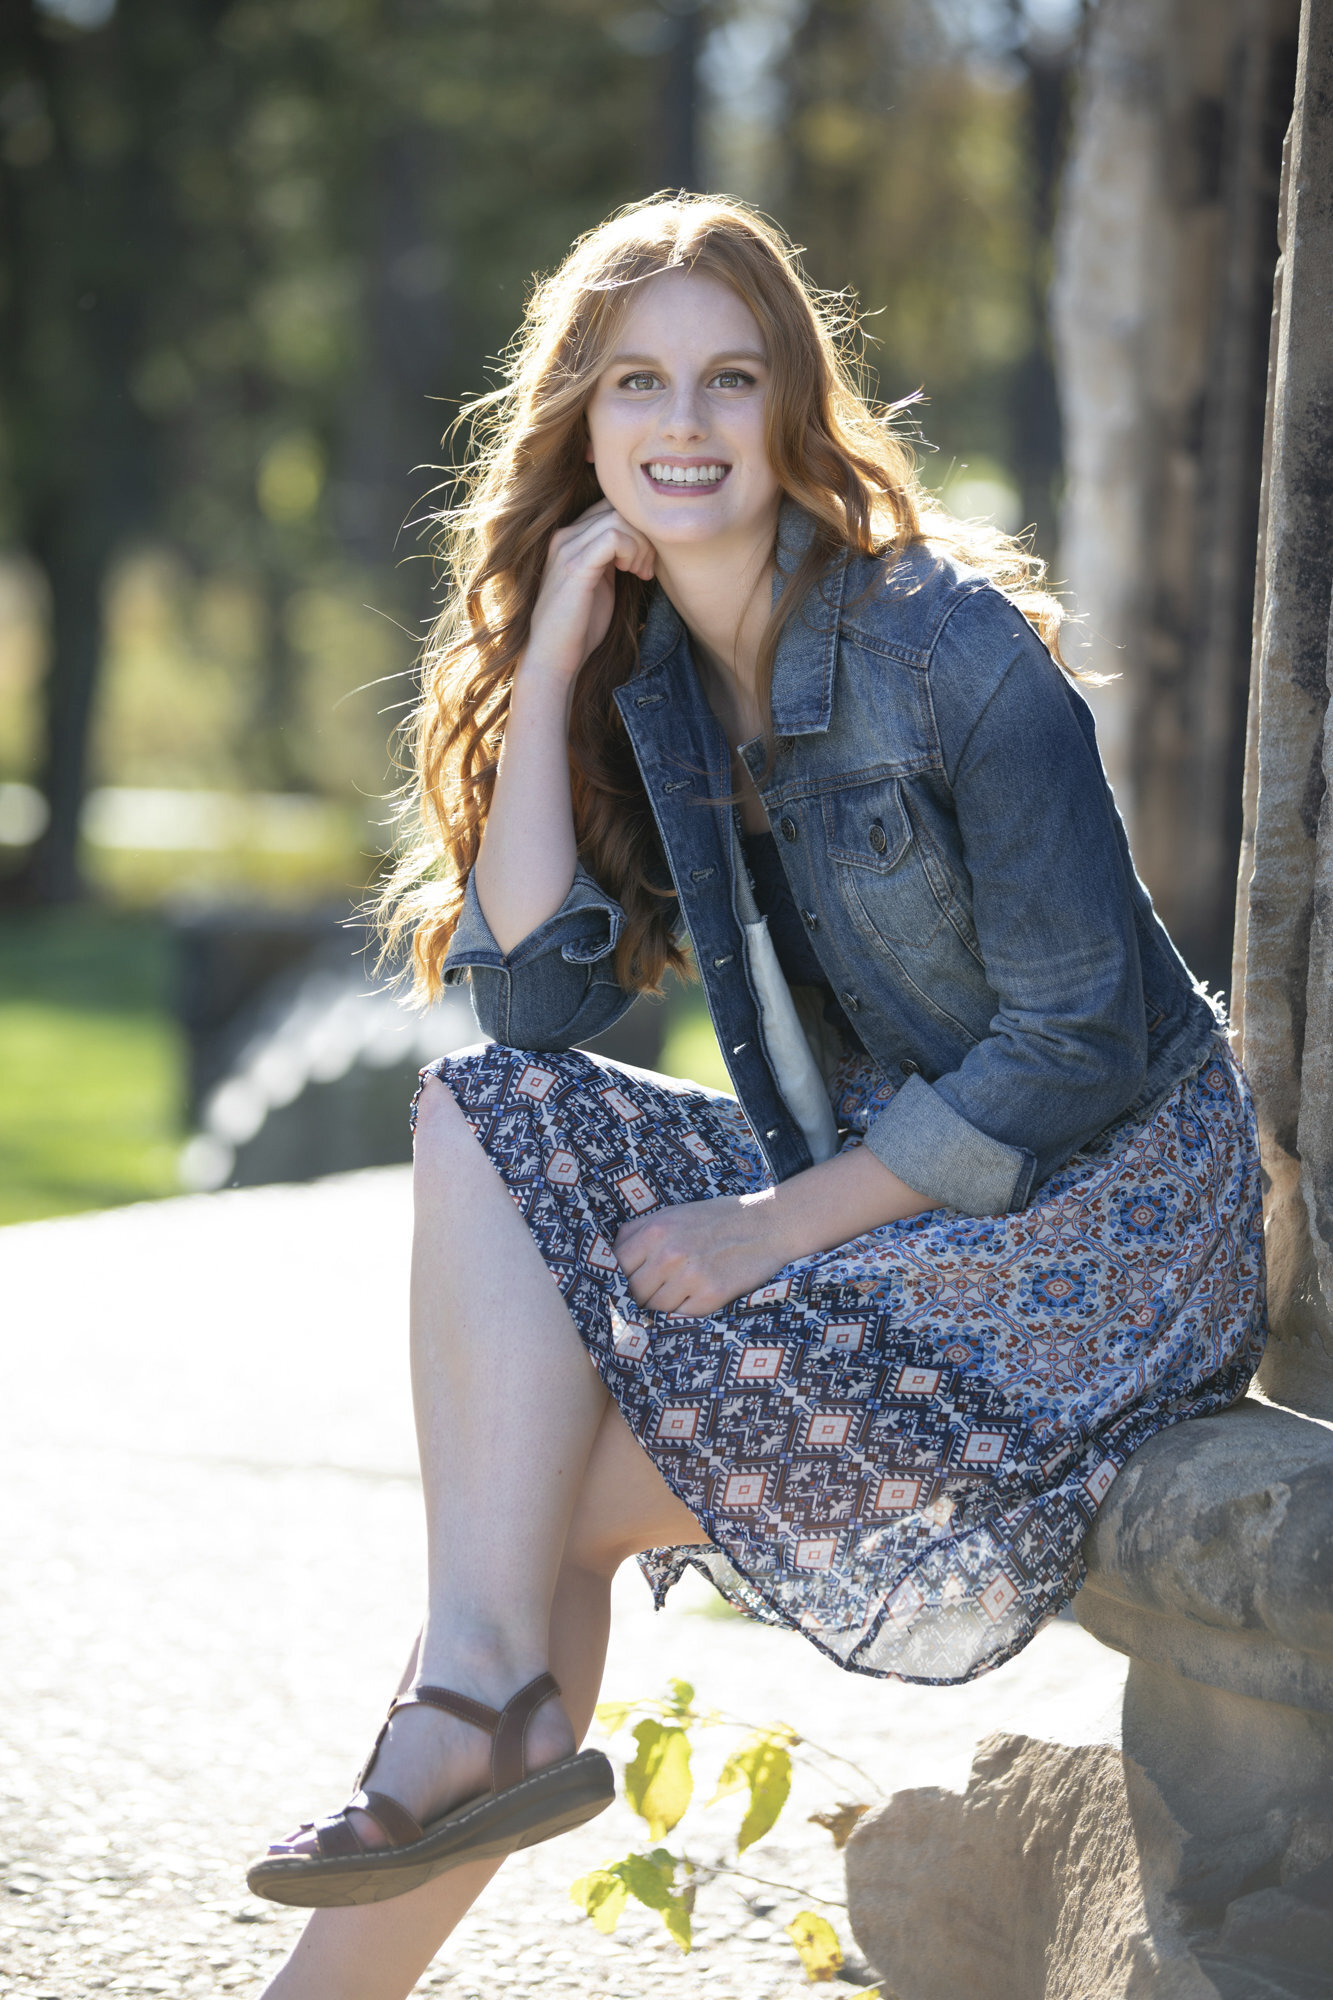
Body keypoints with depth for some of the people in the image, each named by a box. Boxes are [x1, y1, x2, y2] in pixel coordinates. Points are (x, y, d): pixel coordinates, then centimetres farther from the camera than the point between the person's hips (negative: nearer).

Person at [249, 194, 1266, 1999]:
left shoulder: (944, 642, -15)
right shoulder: (636, 668, 4)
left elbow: (1083, 1041, -17)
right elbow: (540, 1010, -6)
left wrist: (776, 1227, -17)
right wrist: (543, 676, -11)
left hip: (1094, 1221, -7)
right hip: (867, 1180, 7)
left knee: (556, 1494, -18)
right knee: (483, 1118, -15)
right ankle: (484, 1692, -23)